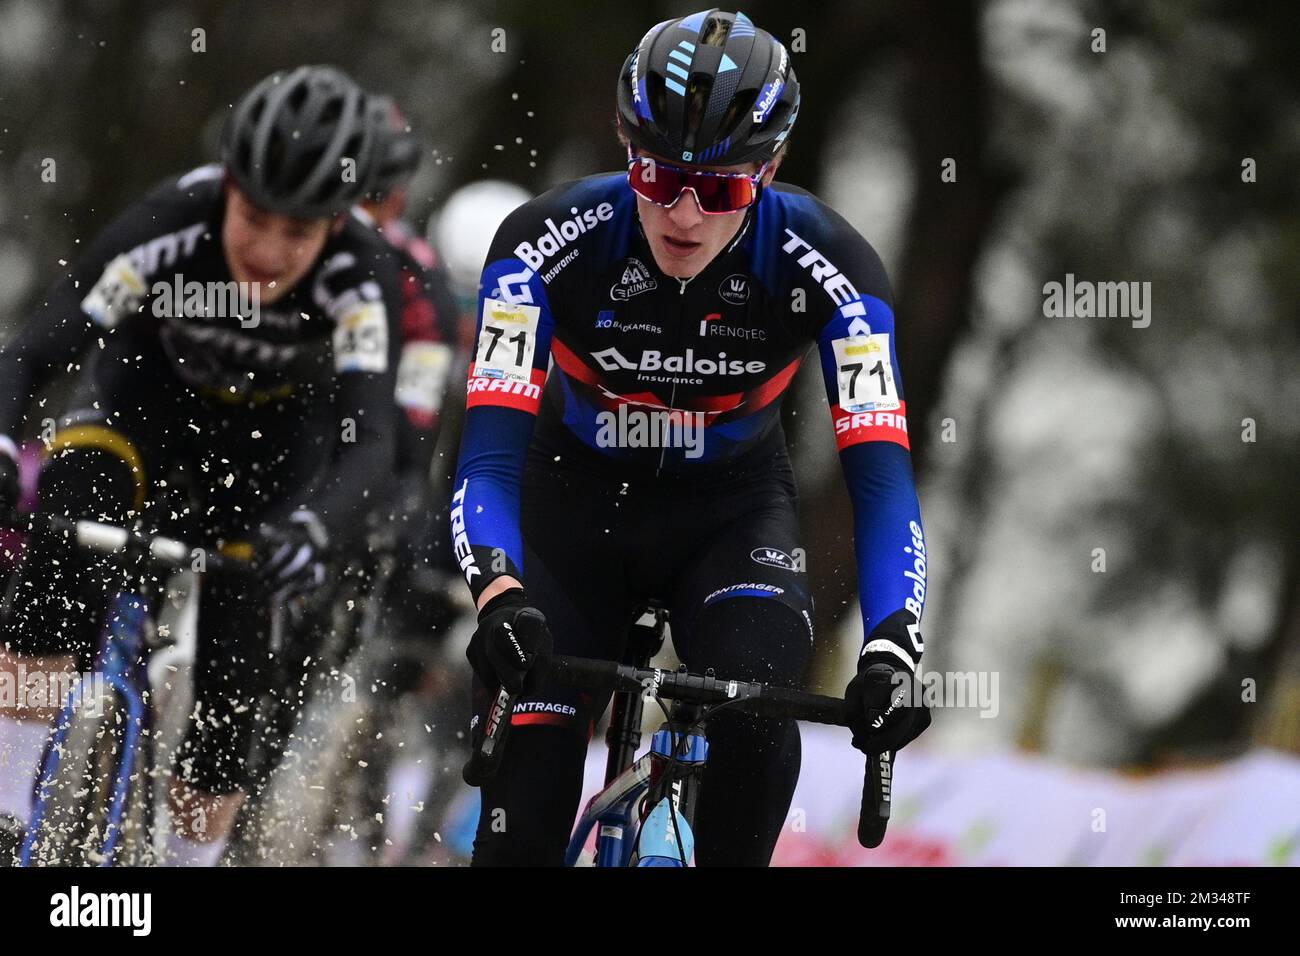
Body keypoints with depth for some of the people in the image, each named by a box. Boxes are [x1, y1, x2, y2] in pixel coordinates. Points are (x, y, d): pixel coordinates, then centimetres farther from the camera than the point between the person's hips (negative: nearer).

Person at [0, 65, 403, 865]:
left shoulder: (361, 279, -35)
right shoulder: (170, 229, -36)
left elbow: (370, 446, -45)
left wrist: (309, 530, -65)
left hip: (272, 441, 0)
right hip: (149, 396, 0)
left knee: (233, 661, -11)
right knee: (72, 507, -30)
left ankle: (196, 847, 13)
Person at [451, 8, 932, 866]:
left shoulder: (830, 269, -27)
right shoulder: (550, 243, -28)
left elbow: (880, 471, -31)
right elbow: (492, 449, -34)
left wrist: (893, 649, -48)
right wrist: (499, 594, -53)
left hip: (734, 512, 0)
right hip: (576, 504, 0)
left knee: (756, 701, -30)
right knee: (527, 802, -15)